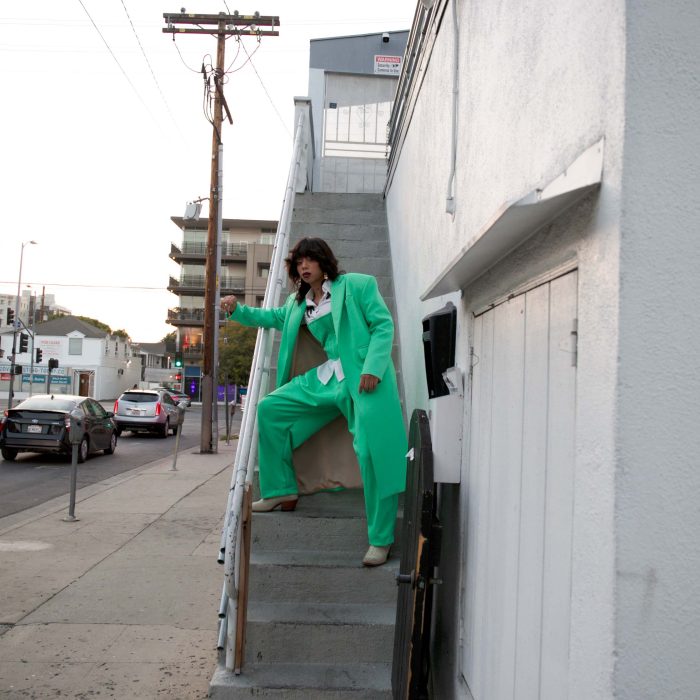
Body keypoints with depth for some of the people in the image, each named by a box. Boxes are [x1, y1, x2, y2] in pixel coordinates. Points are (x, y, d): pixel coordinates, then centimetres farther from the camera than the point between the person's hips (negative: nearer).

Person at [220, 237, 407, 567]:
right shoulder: (298, 303, 18)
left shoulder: (358, 285, 0)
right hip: (327, 378, 7)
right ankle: (281, 489, 11)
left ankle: (380, 539, 0)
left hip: (365, 379, -6)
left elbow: (383, 324, -5)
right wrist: (238, 310, 13)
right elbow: (274, 318, 31)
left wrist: (373, 368, -18)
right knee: (270, 408, 2)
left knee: (372, 453, -13)